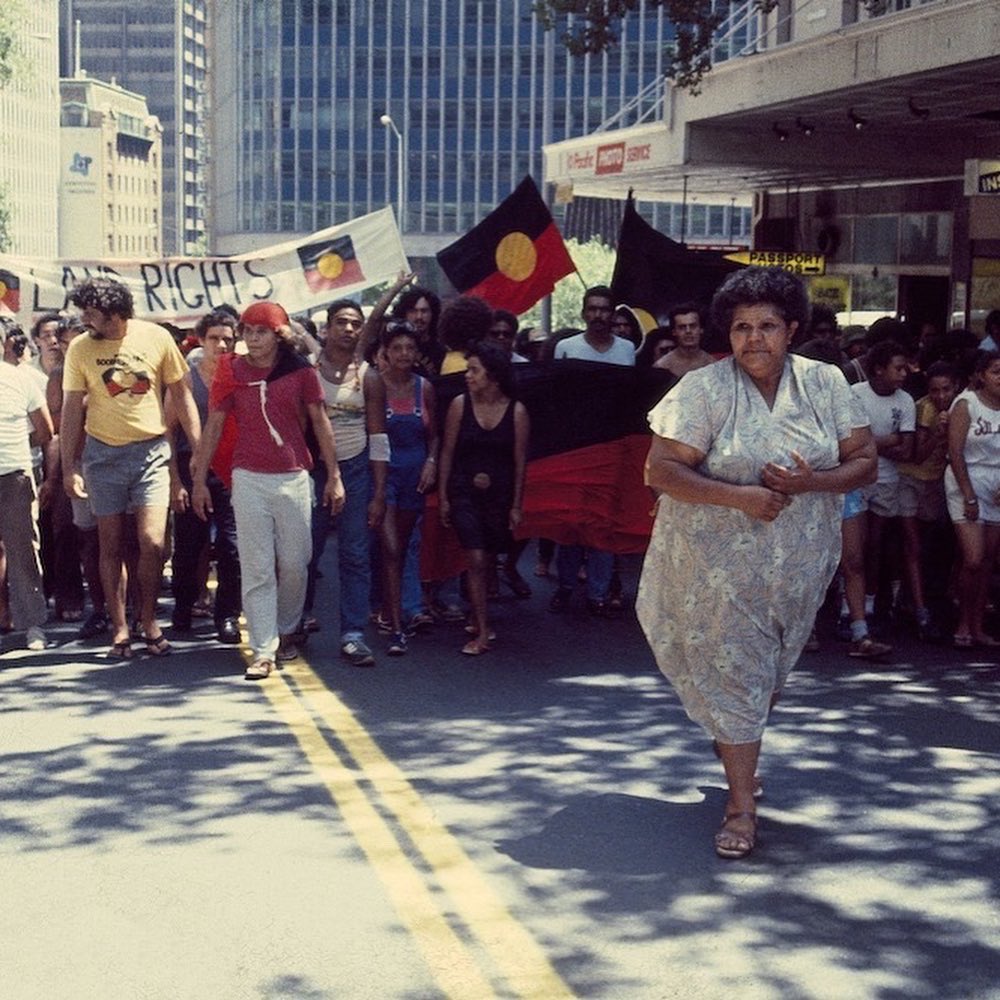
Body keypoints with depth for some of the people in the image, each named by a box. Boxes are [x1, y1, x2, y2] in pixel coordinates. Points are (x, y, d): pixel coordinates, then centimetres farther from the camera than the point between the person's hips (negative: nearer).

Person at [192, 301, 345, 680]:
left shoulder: (301, 370, 0)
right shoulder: (231, 371, 1)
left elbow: (320, 422, 7)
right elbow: (214, 425, 6)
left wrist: (334, 475, 5)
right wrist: (199, 479, 5)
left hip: (293, 478, 0)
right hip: (248, 479, 0)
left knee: (294, 564, 6)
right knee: (256, 569, -1)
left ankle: (287, 630, 28)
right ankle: (263, 650, 1)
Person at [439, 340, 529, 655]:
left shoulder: (516, 411, -5)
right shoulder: (460, 404, -5)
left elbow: (520, 461, 1)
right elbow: (447, 452, 1)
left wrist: (516, 505, 2)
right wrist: (444, 497, 1)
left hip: (500, 494, 1)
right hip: (464, 492, -1)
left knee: (486, 561, 11)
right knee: (476, 560, -10)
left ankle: (477, 621, 31)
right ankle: (481, 631, -5)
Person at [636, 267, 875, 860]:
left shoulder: (825, 384, -1)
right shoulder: (705, 389, -12)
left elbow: (865, 463, 0)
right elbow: (660, 470, -16)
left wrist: (809, 483, -19)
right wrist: (738, 496, -26)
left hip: (799, 562, 4)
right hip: (721, 561, -3)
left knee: (770, 671, 18)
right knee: (732, 673, -2)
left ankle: (737, 744, 47)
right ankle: (743, 806, 8)